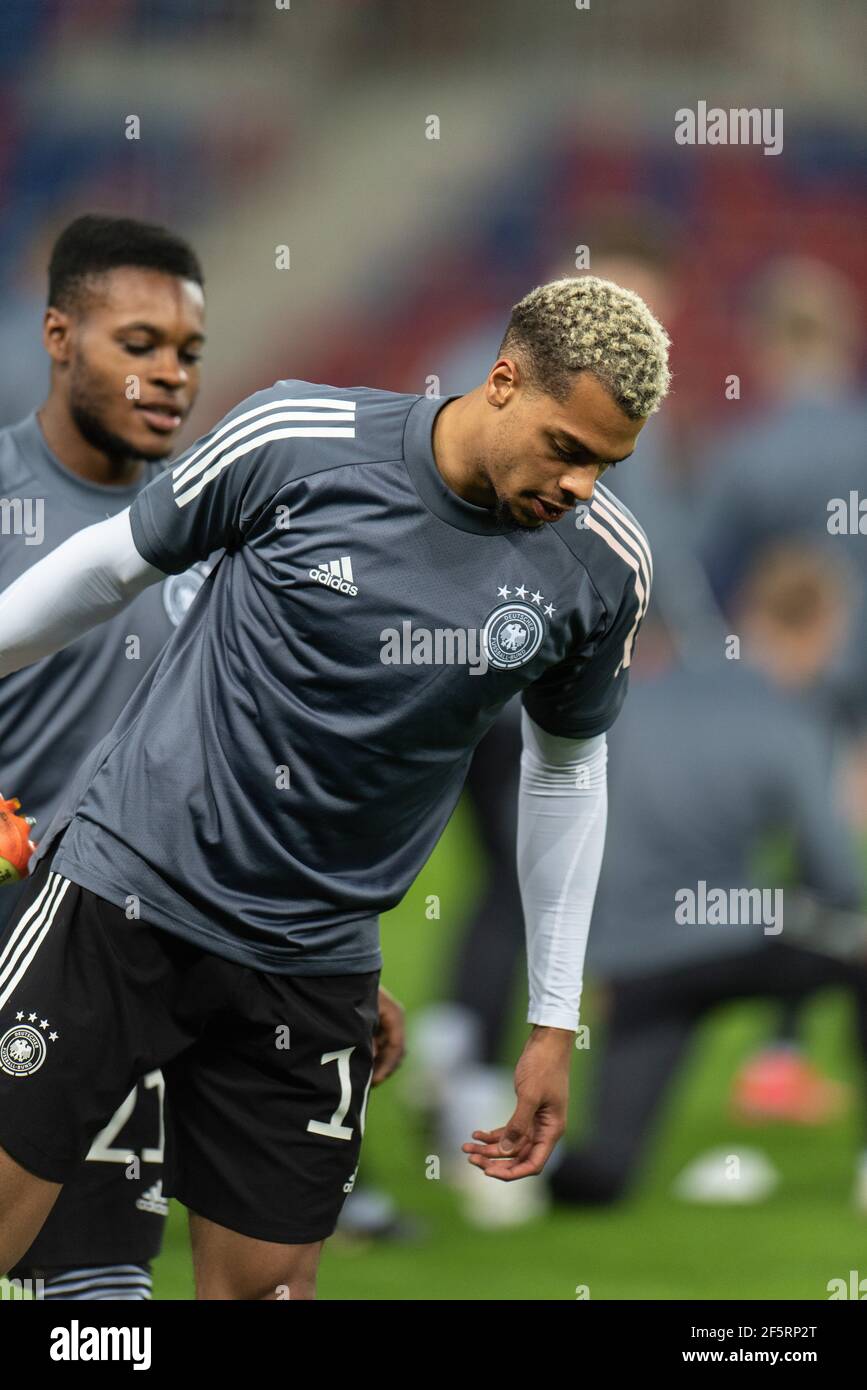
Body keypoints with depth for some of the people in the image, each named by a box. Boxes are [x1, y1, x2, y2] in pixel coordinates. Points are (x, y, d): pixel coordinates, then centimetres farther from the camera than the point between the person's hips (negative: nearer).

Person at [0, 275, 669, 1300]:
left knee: (264, 1282, 1)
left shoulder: (602, 566, -4)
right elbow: (118, 560, 4)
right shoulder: (294, 438, -13)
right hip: (127, 881, -3)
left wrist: (554, 1023, 14)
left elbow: (566, 767, 12)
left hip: (312, 965, 3)